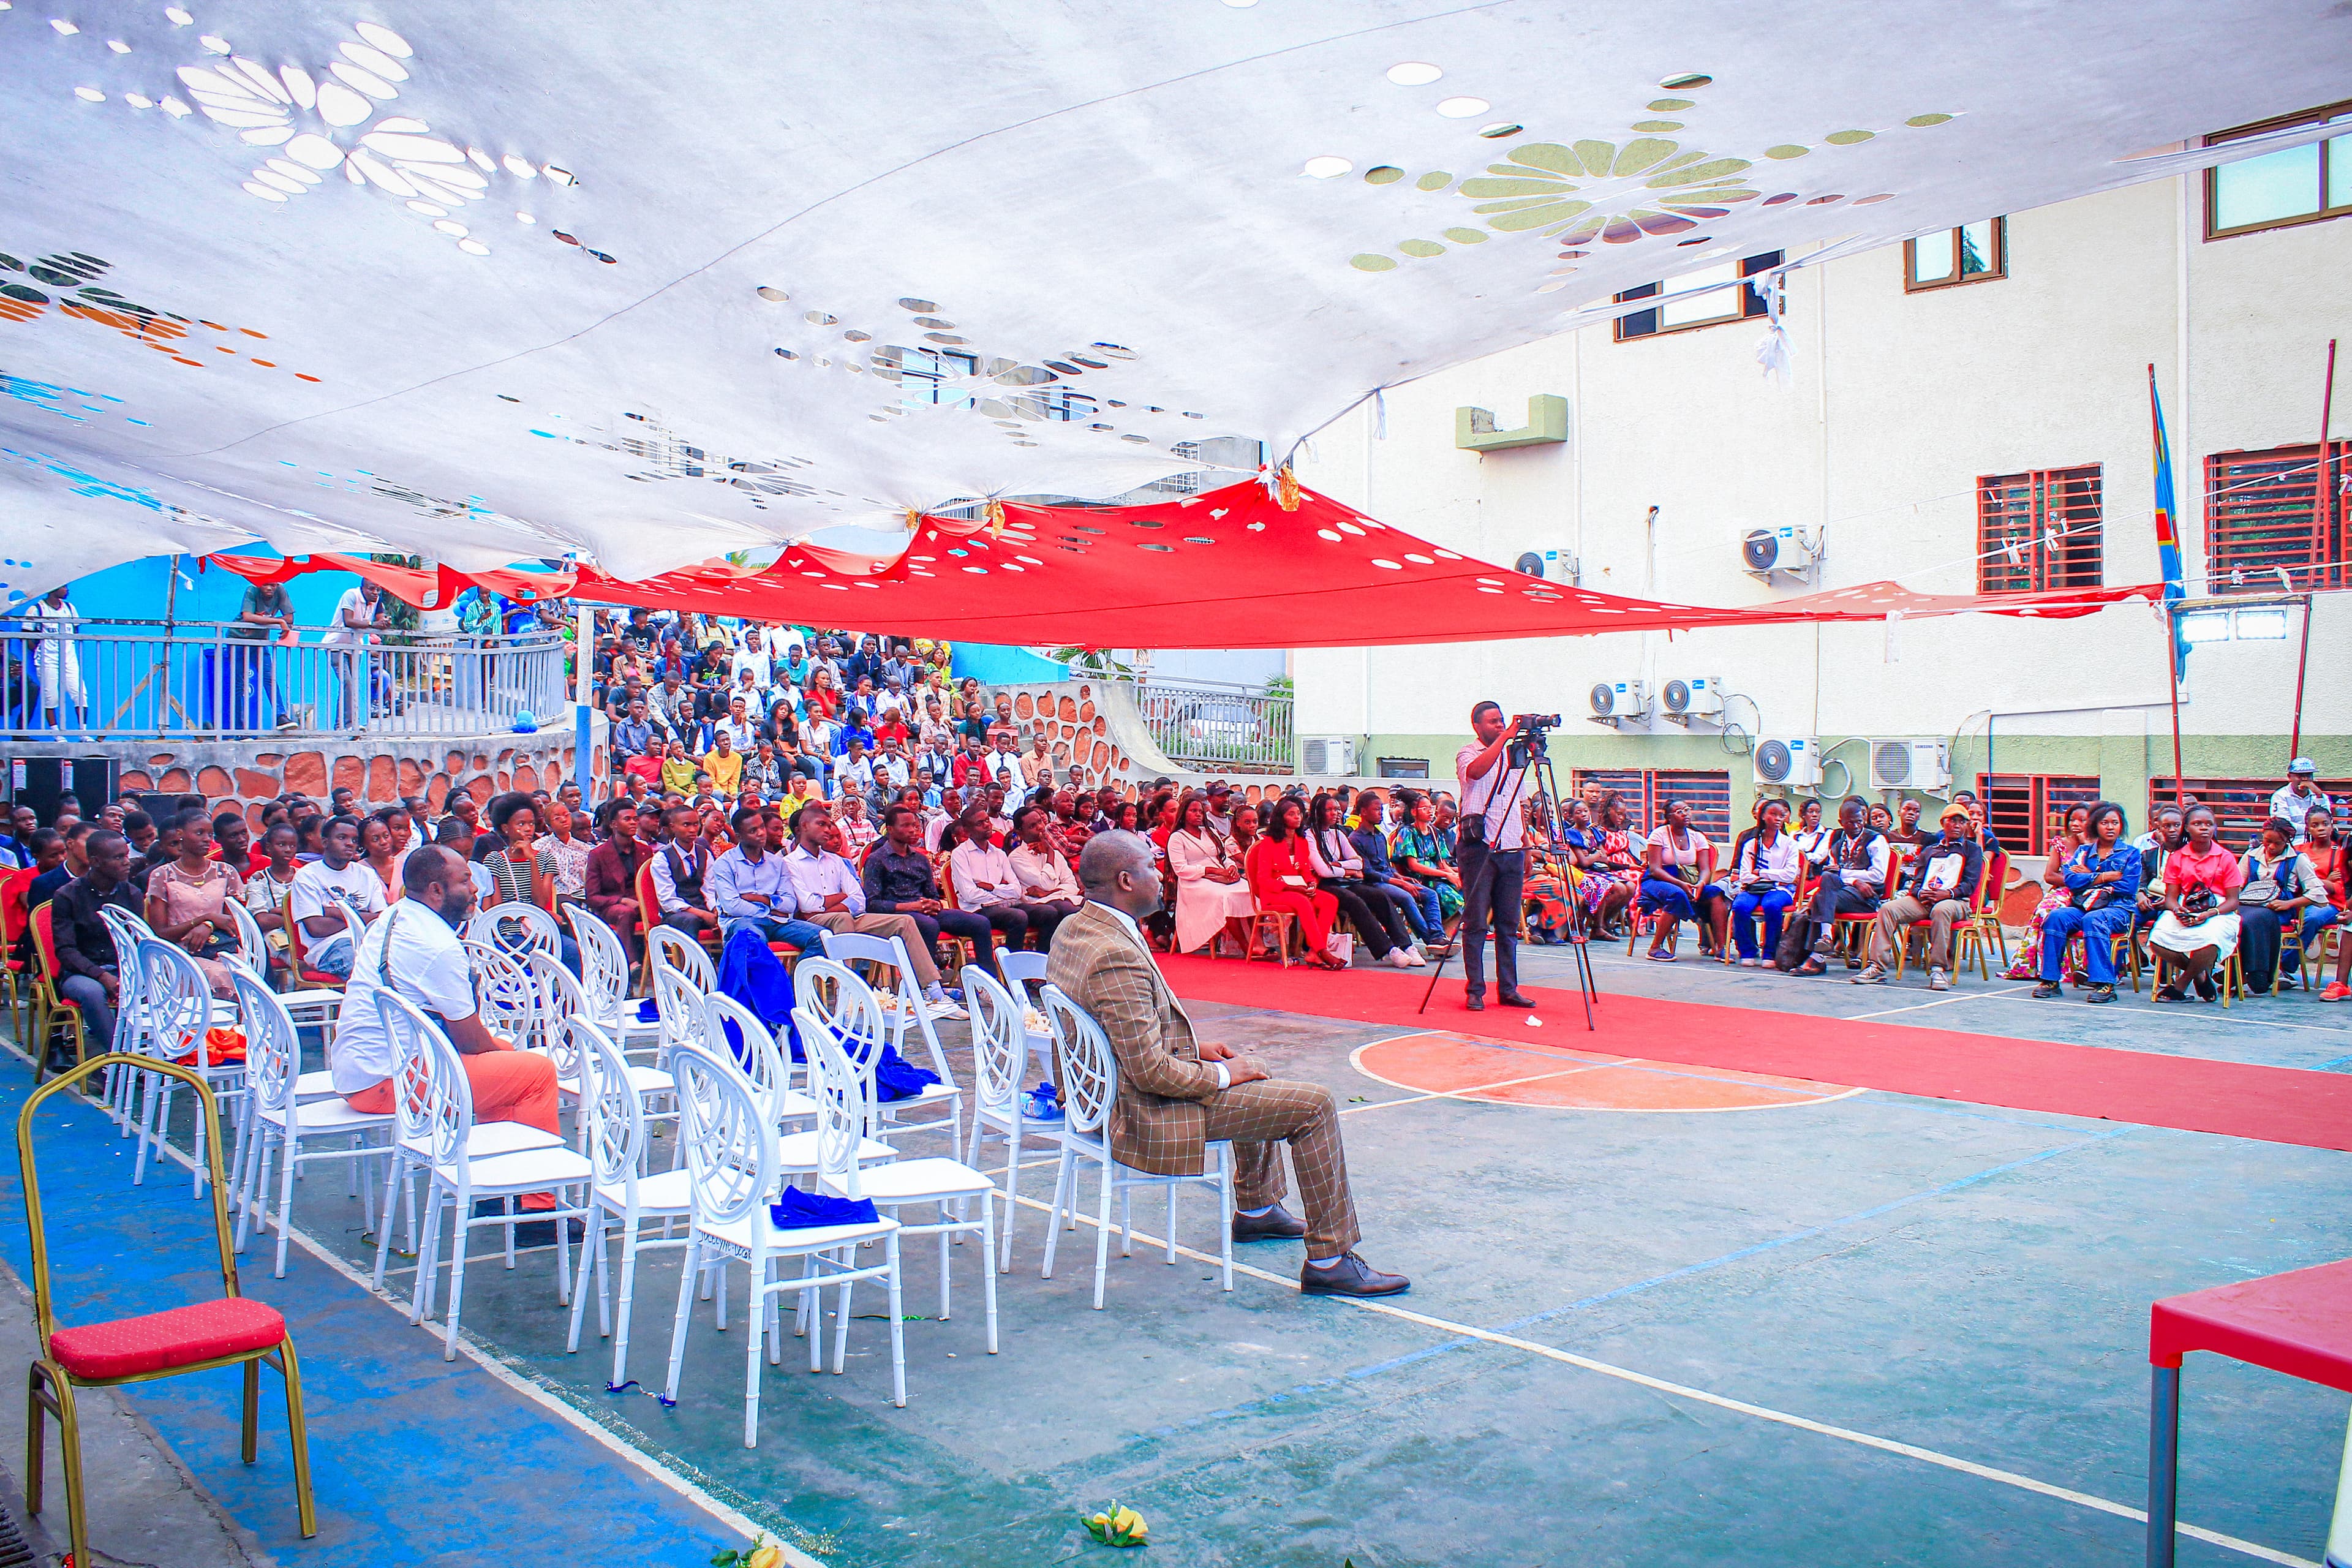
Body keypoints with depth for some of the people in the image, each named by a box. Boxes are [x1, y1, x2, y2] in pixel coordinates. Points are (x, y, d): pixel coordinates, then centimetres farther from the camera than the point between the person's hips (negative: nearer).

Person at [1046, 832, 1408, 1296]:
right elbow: (1152, 1072, -29)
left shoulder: (1073, 930, 1)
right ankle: (1329, 1260, -2)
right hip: (1147, 1115, -11)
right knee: (1315, 1104, -8)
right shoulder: (1116, 956, -30)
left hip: (1107, 1093, 11)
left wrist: (1193, 1048, 9)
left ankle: (1256, 1210, 44)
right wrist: (1221, 1075, -13)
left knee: (1255, 1078, 31)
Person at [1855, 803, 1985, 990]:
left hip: (1955, 901, -4)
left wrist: (1947, 893, -17)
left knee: (1941, 910, -41)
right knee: (1888, 908, -23)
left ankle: (1938, 969, -39)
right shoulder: (1930, 850, 27)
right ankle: (1877, 967, -30)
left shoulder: (1972, 850, 16)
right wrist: (1920, 893, -8)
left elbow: (1970, 884, 2)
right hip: (1923, 900, 4)